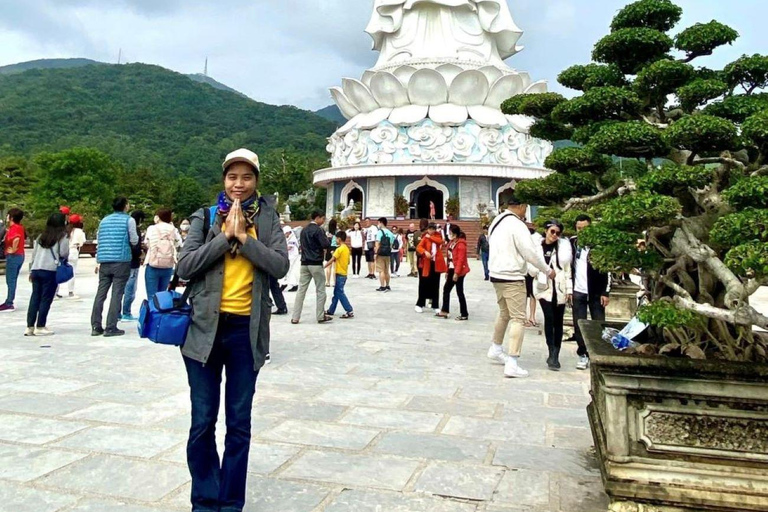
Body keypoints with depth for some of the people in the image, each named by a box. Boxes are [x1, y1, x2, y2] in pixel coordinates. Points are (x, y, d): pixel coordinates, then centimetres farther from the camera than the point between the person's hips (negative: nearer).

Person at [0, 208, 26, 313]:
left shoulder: (13, 228, -16)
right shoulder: (20, 227, 12)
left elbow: (16, 239, -34)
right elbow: (24, 238, 23)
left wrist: (13, 250, -22)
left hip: (13, 256, -10)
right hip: (20, 255, 10)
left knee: (10, 281, -5)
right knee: (13, 280, 14)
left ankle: (9, 304, -1)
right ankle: (9, 302, 21)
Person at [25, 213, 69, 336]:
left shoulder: (41, 237, 17)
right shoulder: (62, 237, -1)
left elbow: (34, 254, 17)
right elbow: (64, 253, -6)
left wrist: (31, 271, 21)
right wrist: (65, 257, 17)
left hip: (36, 270, 6)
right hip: (50, 271, -6)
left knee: (35, 298, 9)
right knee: (46, 299, 0)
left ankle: (30, 327, 10)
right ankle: (40, 327, 2)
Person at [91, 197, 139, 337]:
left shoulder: (104, 220, 14)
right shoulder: (129, 220, -1)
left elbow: (100, 241, 16)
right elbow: (134, 241, -3)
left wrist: (98, 261, 20)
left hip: (104, 262, 5)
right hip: (122, 261, -5)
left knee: (100, 294, 6)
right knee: (117, 294, -3)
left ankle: (96, 327, 7)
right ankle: (111, 328, -4)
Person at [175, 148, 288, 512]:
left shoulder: (267, 219, 4)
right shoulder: (204, 217, 4)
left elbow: (280, 266, -8)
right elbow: (184, 267, -7)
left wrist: (244, 237, -15)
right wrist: (226, 236, -12)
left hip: (247, 330, 0)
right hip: (204, 327, 0)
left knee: (239, 424, 10)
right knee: (202, 423, 8)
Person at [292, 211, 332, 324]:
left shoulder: (304, 230, 14)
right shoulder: (318, 230, -10)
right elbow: (326, 245, -18)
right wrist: (328, 238, 3)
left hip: (305, 263, 7)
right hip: (316, 263, -6)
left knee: (301, 290, 4)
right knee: (320, 291, 4)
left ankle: (295, 317, 3)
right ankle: (321, 317, 9)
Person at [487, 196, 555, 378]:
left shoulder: (496, 222, 11)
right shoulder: (517, 225, -17)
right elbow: (530, 252, -16)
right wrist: (548, 270, -3)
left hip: (497, 274, 9)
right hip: (512, 278, -9)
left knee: (504, 314, 24)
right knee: (518, 319, -6)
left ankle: (495, 350, 36)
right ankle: (512, 364, -10)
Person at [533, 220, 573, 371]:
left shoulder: (564, 246, 2)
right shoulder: (538, 246, 2)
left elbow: (568, 268, 2)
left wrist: (569, 289, -1)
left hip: (560, 288, 1)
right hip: (544, 287, -1)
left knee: (558, 321, 5)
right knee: (549, 318, -13)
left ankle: (555, 355, 12)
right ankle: (552, 354, -11)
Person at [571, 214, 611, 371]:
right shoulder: (571, 243, 6)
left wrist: (606, 292, -9)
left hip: (596, 291, -2)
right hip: (578, 291, 3)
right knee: (579, 325, 3)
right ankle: (583, 355, 13)